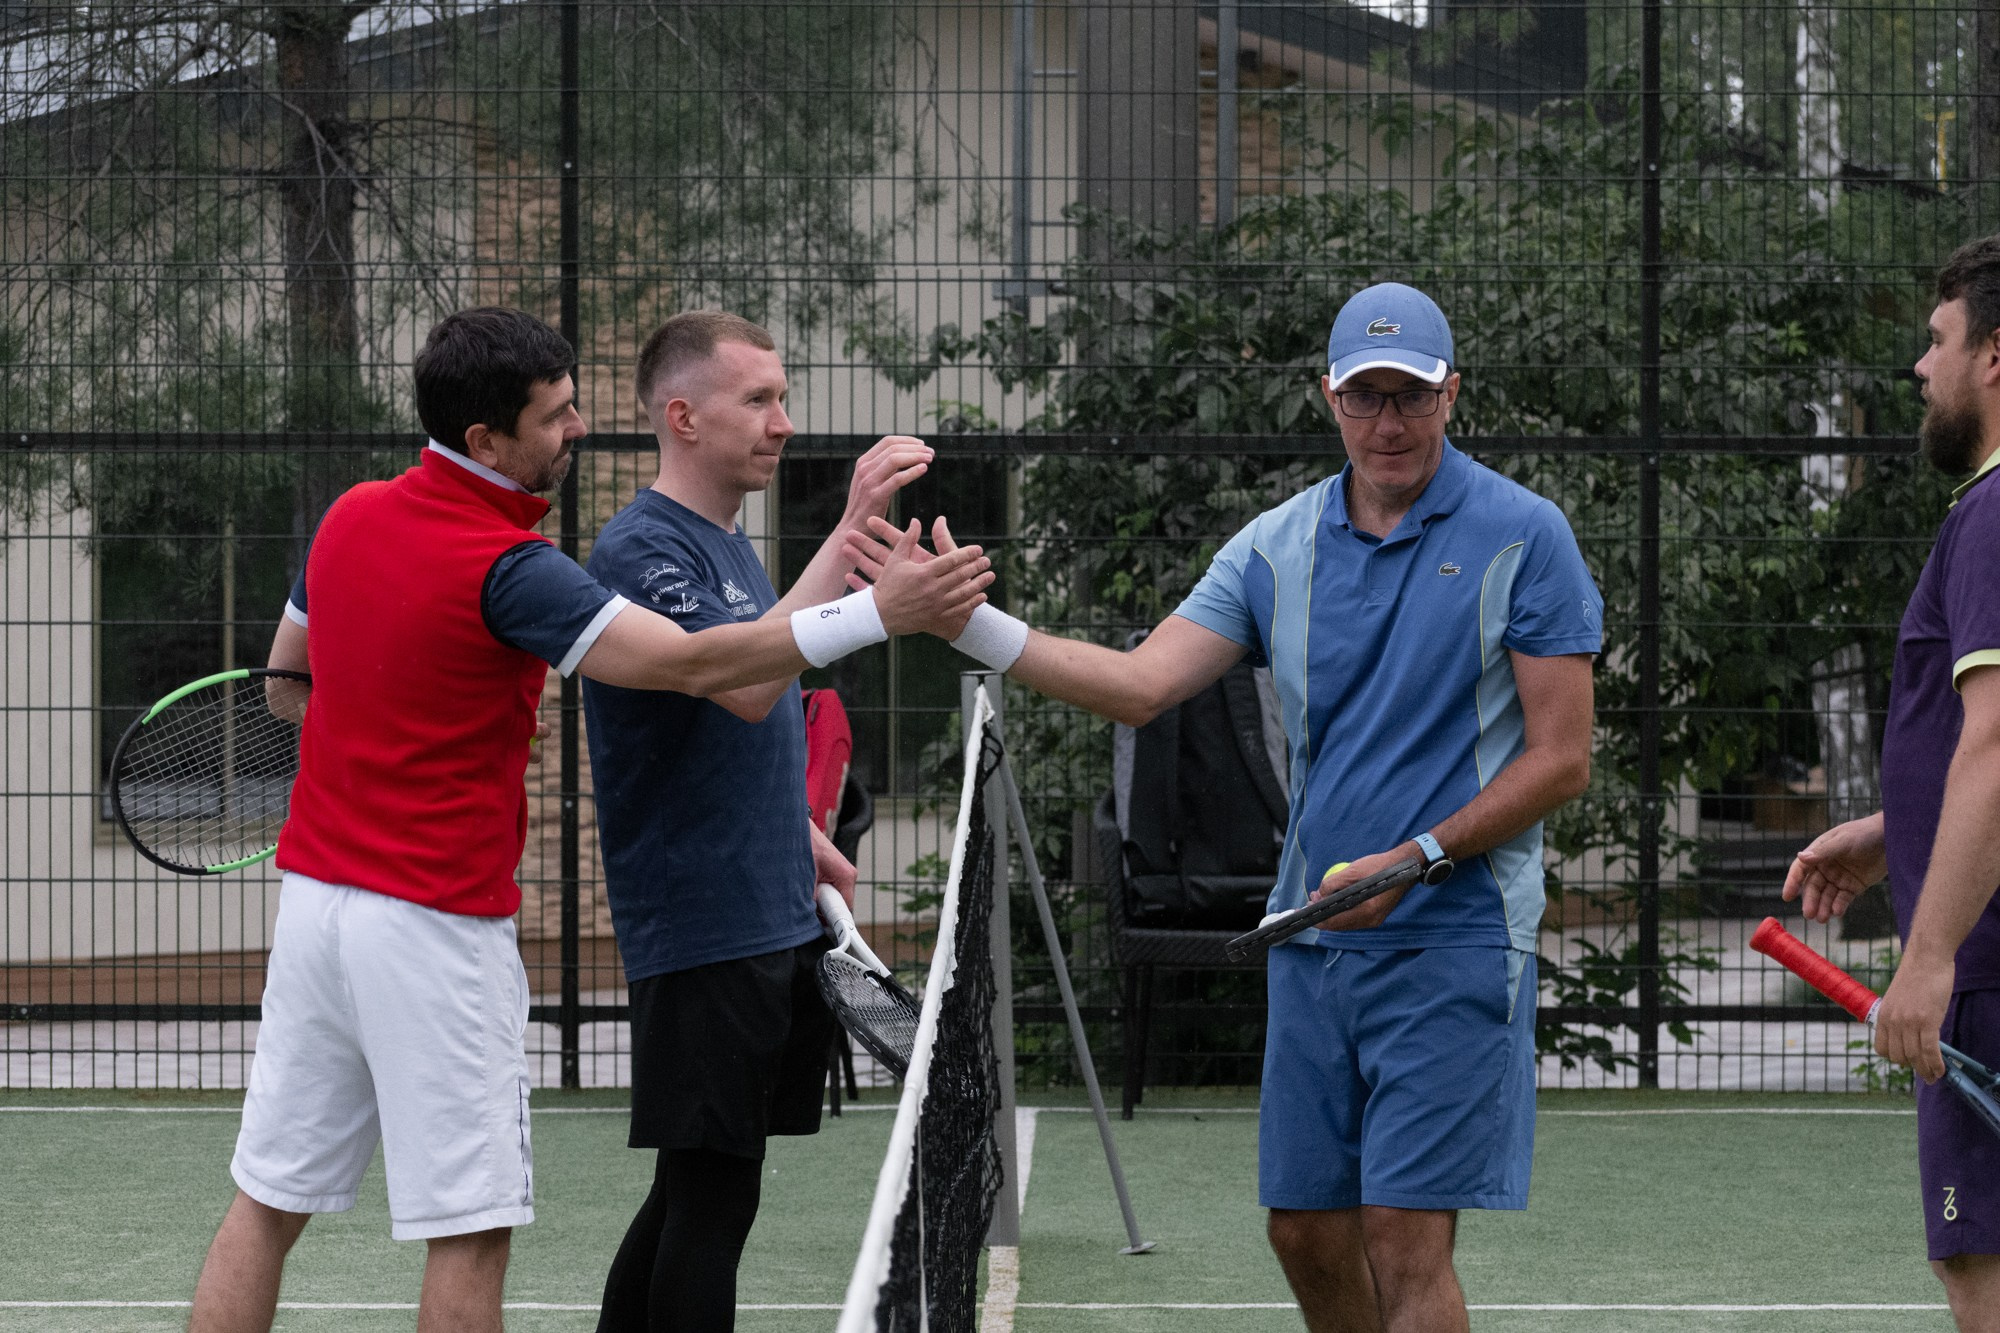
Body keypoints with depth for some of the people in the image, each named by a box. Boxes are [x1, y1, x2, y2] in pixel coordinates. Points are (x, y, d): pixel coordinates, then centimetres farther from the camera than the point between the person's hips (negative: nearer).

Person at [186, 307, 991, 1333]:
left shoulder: (351, 517, 7)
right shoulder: (506, 567, -17)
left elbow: (285, 674, 22)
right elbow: (692, 665, -23)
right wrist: (879, 614, -22)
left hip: (314, 891, 8)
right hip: (437, 925, -8)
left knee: (268, 1203, 10)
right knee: (469, 1231, -1)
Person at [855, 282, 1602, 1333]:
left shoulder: (1521, 537, -5)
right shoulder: (1276, 547, 8)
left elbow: (1561, 760, -7)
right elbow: (1142, 685, 0)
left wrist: (1416, 857, -17)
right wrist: (974, 623, -12)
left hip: (1453, 942, -5)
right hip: (1313, 938, 5)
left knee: (1404, 1241, -10)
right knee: (1305, 1231, 10)